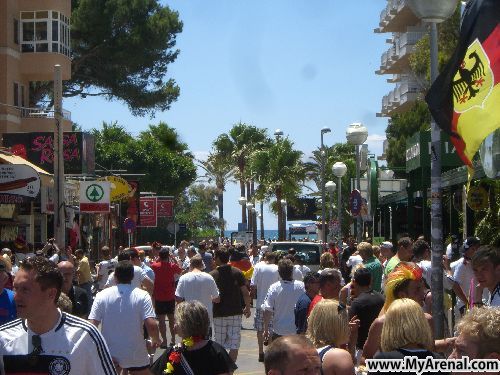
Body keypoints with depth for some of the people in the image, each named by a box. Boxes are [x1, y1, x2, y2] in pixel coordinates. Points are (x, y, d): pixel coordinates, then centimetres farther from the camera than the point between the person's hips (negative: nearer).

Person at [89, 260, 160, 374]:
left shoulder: (102, 295, -5)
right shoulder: (142, 296, -10)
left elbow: (92, 325, -9)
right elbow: (151, 325, -17)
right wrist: (156, 340, 3)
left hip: (109, 354, 1)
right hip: (136, 356, -1)